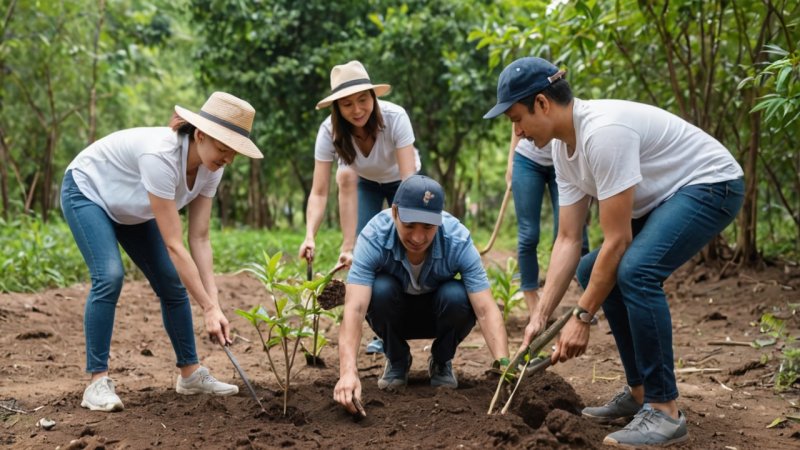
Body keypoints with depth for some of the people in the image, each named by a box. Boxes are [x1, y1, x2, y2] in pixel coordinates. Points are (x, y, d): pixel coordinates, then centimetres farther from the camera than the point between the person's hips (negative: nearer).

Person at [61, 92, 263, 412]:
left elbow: (199, 239, -16)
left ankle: (190, 374, 12)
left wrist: (214, 304, -24)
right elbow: (174, 245, -38)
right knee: (109, 277, -24)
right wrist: (209, 308, -35)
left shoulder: (210, 168, -18)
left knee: (172, 283, 0)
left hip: (132, 207, 7)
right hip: (87, 192, -7)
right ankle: (98, 382, -15)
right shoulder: (161, 156, -41)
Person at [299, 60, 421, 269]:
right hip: (364, 182, 1)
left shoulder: (396, 118, -35)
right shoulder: (329, 131, -31)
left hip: (398, 180, -1)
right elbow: (319, 193, -33)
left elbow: (409, 179, -39)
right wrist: (310, 237, -49)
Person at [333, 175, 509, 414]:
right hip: (394, 312, 0)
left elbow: (485, 310, -34)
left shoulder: (458, 240, -30)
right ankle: (397, 361, -3)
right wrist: (348, 371, -56)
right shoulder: (374, 236, -33)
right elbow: (354, 308, -42)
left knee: (457, 296, -32)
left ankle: (441, 363, -1)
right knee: (381, 289, -33)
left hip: (438, 312, 0)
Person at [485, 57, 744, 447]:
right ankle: (640, 392, 15)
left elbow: (616, 241, -28)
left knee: (635, 272, -28)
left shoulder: (603, 132, -31)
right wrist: (540, 315, -4)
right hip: (664, 194, 11)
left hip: (711, 184, -10)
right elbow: (568, 240, 2)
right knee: (593, 272, 9)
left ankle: (664, 410, -18)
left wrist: (582, 317, -22)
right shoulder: (562, 147, 0)